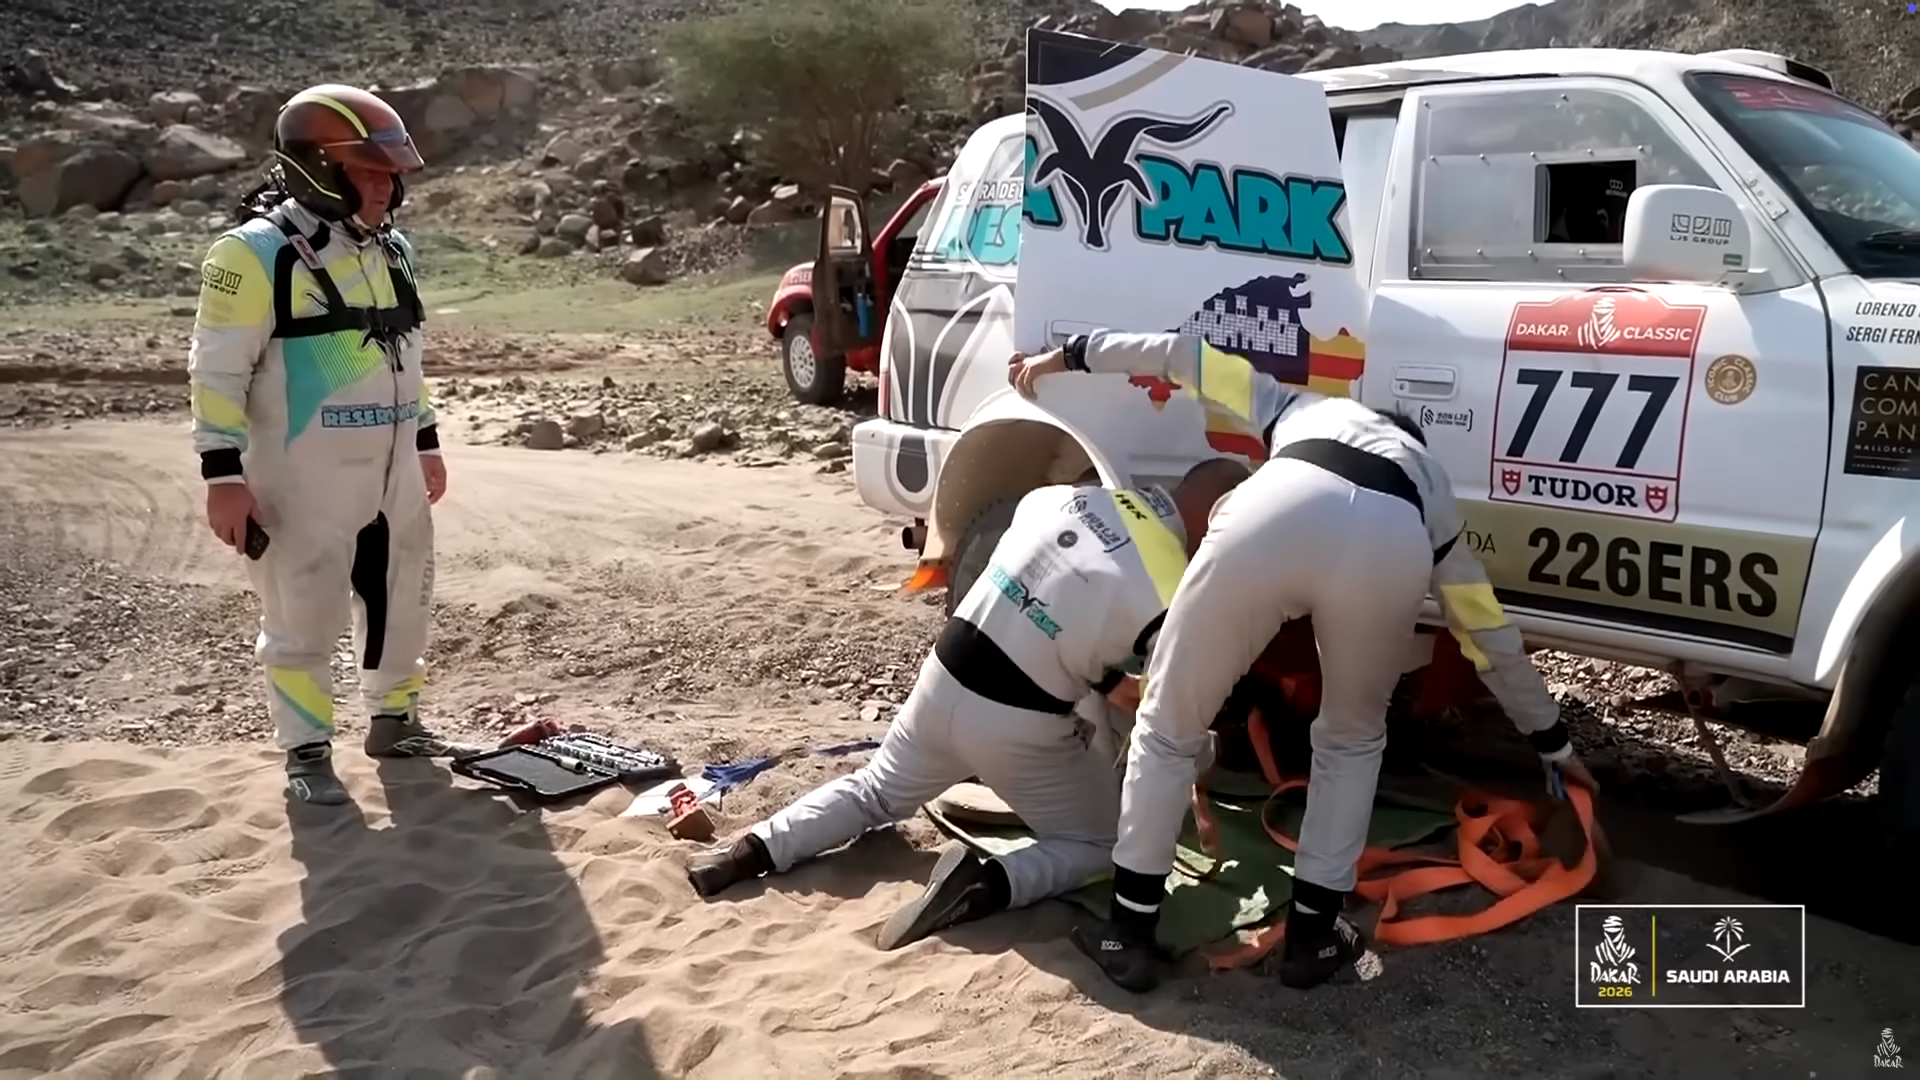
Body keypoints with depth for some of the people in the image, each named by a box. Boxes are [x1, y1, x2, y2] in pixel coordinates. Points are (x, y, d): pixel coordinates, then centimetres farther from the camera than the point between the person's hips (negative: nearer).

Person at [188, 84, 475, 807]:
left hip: (393, 472, 7)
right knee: (304, 618, 2)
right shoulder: (256, 253, -12)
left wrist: (425, 442, 22)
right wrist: (225, 474, -16)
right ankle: (306, 753, 16)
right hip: (306, 478, -7)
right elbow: (218, 369, -12)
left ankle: (395, 722, 34)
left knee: (402, 604, 17)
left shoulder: (390, 250, 11)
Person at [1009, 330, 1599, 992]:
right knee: (1352, 741, 31)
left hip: (1279, 512, -1)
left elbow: (1185, 355, 44)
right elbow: (1496, 643, 46)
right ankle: (1312, 937, 29)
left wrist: (1072, 356, 55)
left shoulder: (1302, 409, 46)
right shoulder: (1432, 493, 44)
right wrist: (1554, 743, 58)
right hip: (1394, 540, 2)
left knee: (1168, 729, 19)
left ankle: (1128, 934, 25)